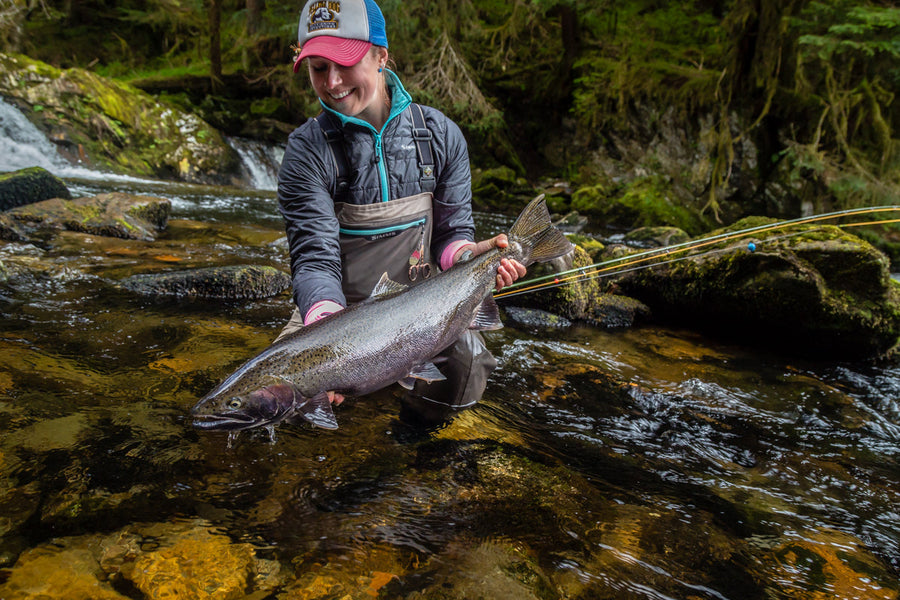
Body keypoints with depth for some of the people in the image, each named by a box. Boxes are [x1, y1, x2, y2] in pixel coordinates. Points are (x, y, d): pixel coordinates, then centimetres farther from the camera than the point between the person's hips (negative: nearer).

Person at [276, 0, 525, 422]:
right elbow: (315, 259, -20)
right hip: (335, 308, 0)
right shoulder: (307, 150, -11)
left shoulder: (440, 135, -3)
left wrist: (472, 255, -23)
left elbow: (450, 232, 2)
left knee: (467, 364, -27)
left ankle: (417, 419, 8)